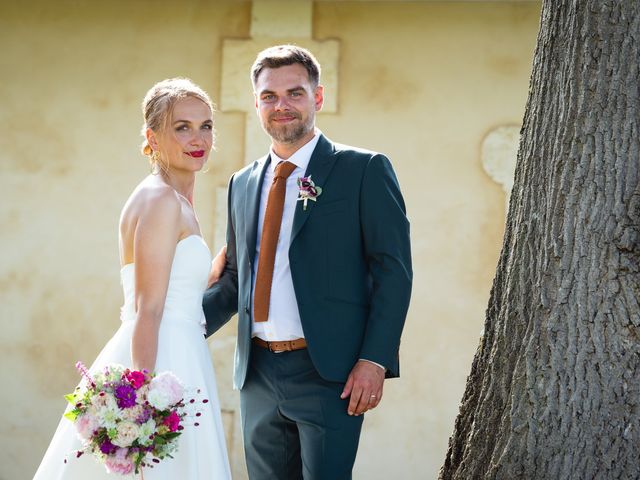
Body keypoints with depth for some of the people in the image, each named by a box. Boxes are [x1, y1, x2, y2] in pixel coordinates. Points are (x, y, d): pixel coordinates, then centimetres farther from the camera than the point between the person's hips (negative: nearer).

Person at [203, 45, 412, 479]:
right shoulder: (243, 184, 15)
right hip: (258, 374, 6)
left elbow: (393, 271, -7)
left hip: (329, 374, -5)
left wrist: (374, 361, -15)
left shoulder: (364, 170, -2)